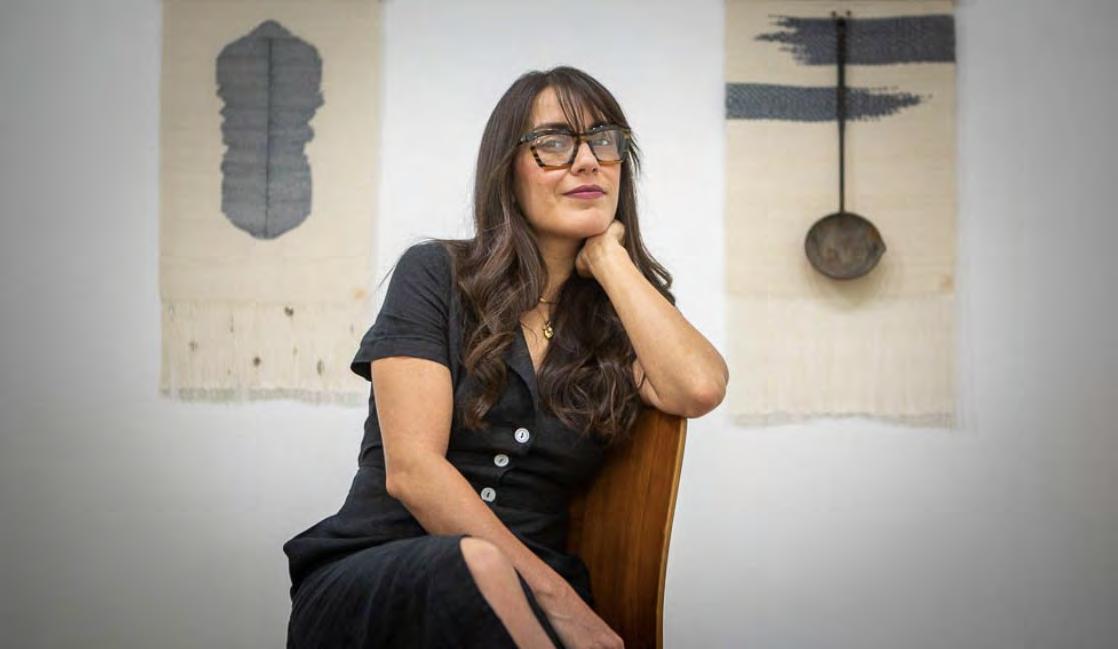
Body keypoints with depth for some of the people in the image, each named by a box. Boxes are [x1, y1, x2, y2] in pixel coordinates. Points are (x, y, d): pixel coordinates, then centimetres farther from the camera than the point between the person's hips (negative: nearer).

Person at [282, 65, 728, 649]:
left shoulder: (621, 311, 12)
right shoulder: (435, 274, 2)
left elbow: (699, 387, -12)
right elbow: (411, 469, -9)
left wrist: (608, 258, -1)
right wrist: (554, 592, -18)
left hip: (526, 596, 2)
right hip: (369, 577, -2)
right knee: (473, 563, -36)